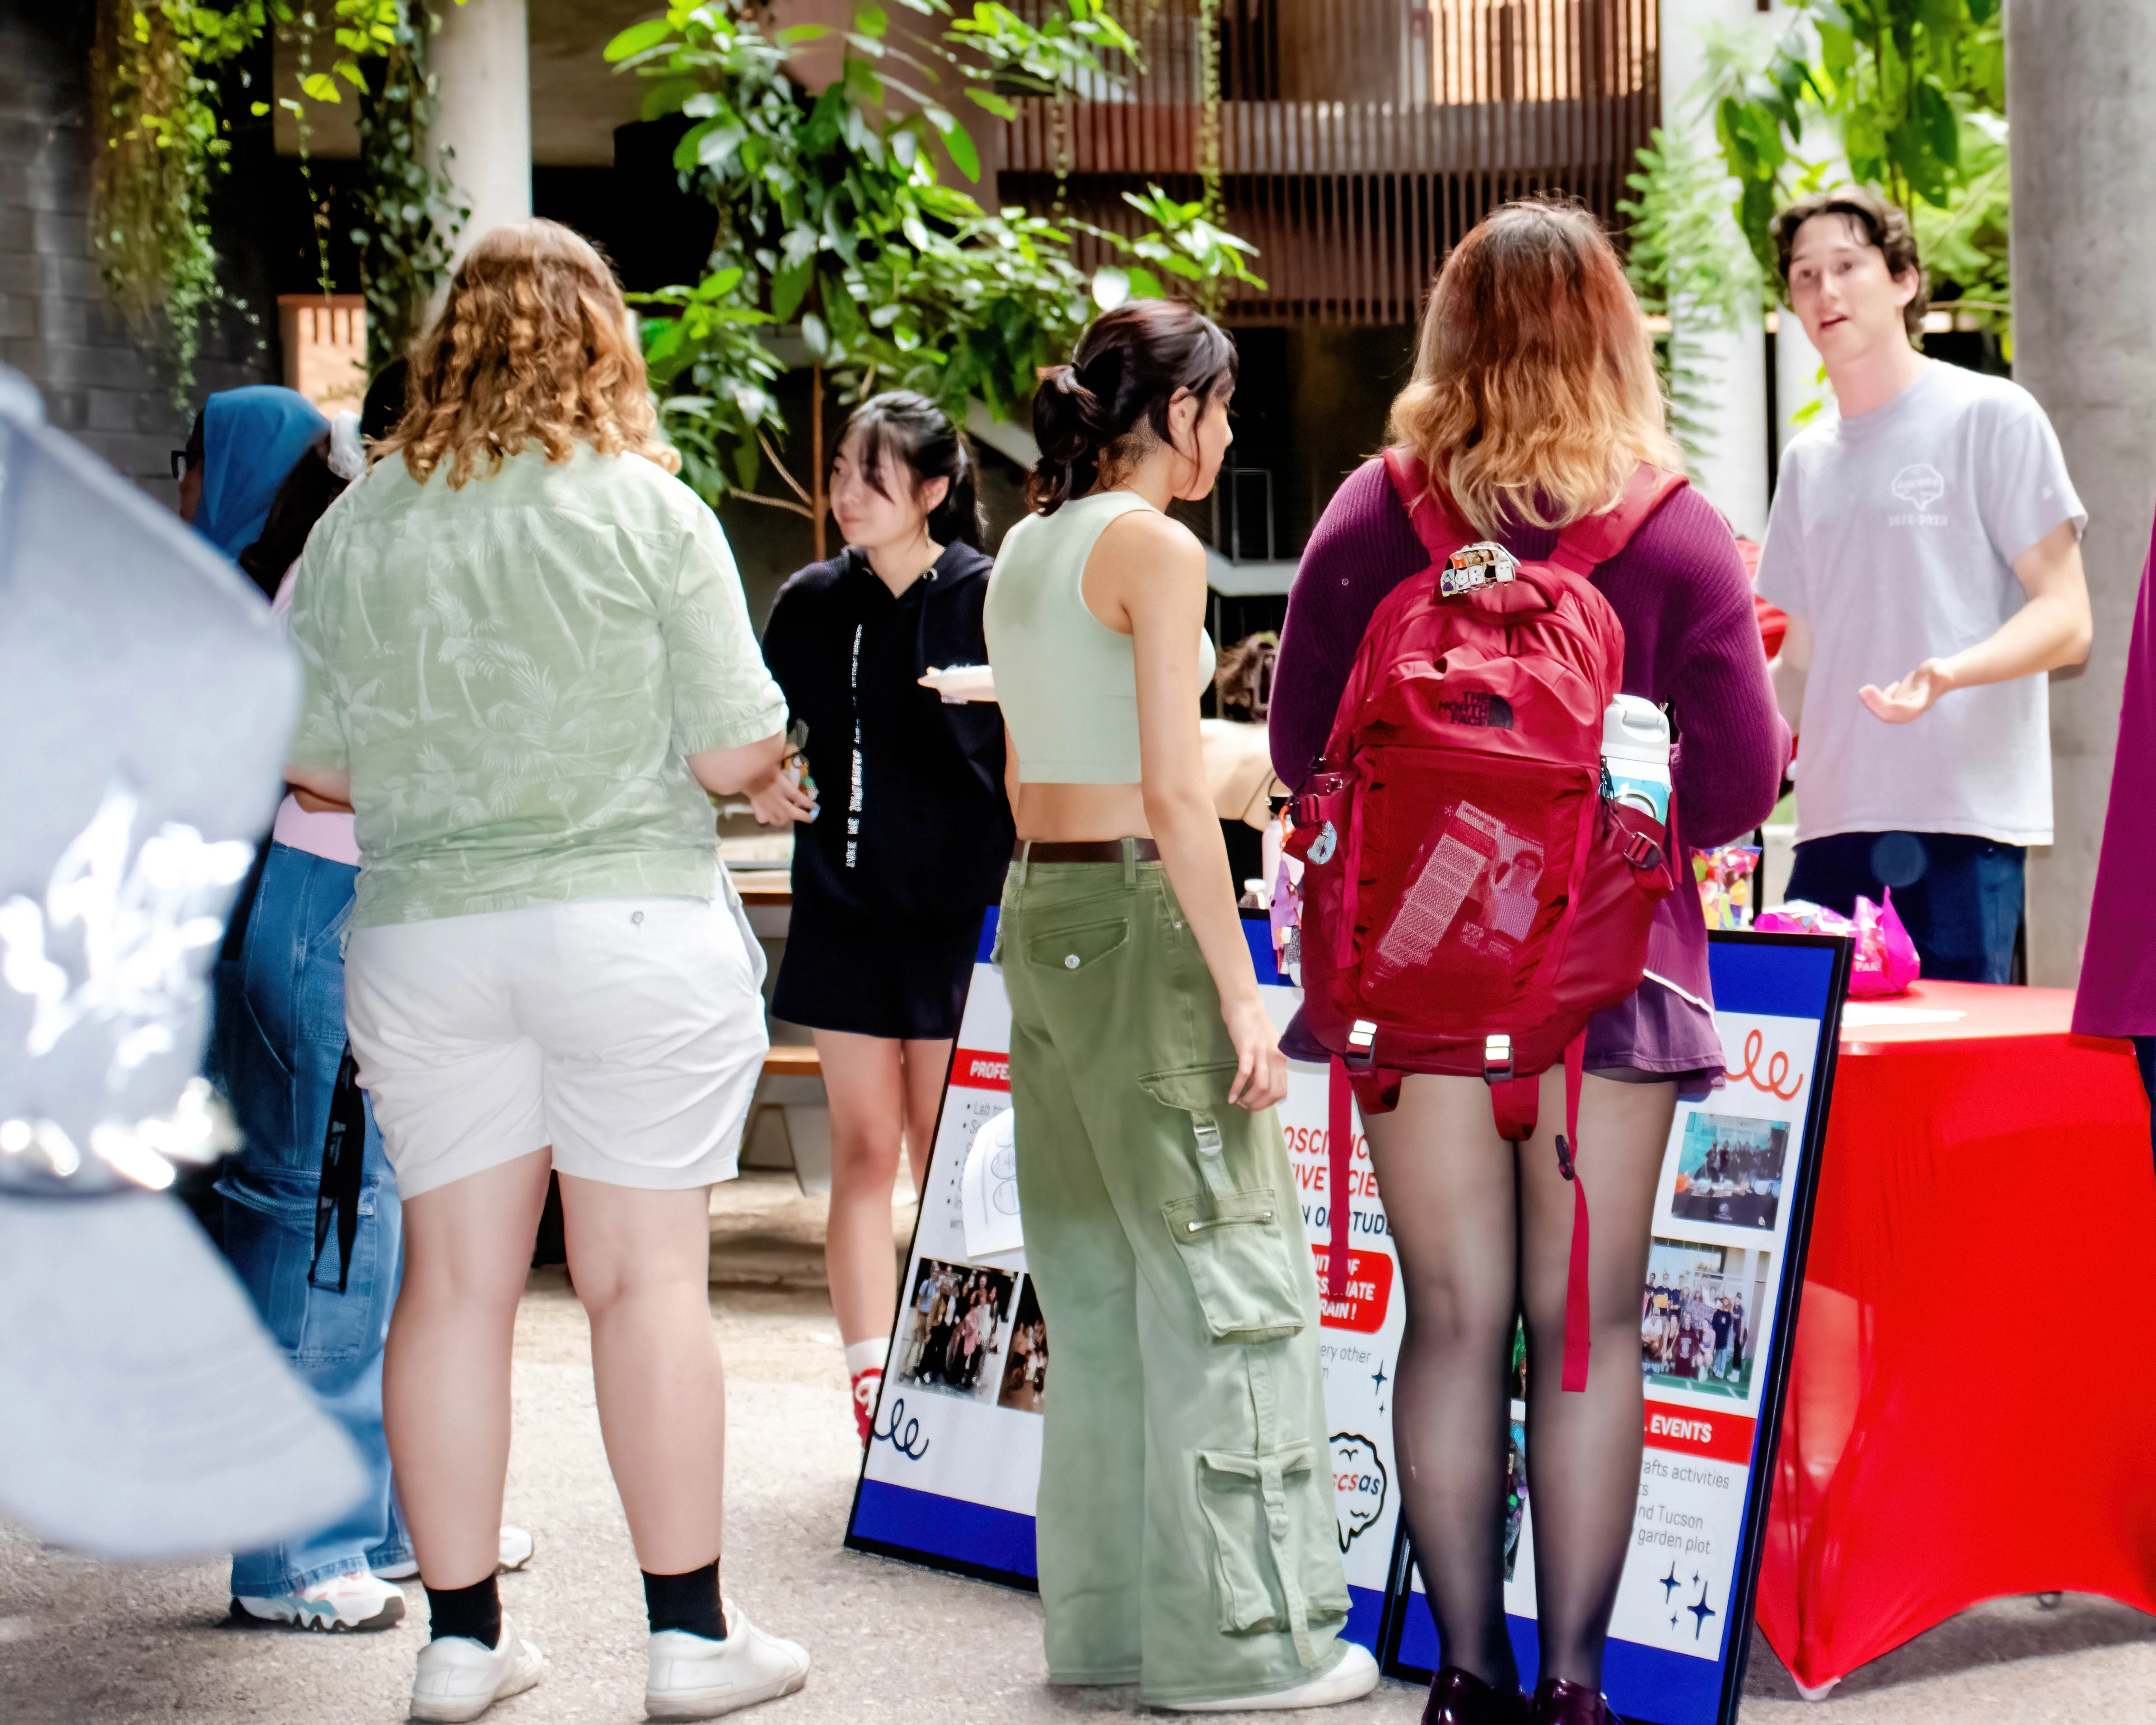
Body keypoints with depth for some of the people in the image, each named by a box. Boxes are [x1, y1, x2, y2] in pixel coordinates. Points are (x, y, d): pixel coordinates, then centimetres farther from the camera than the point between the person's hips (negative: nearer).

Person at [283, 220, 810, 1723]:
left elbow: (312, 762, 7)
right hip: (631, 925, -3)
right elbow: (740, 755, -8)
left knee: (455, 1278, 8)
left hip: (422, 937, 3)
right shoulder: (649, 509, -5)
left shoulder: (358, 526, 4)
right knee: (648, 1277, 2)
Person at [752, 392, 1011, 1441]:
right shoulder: (814, 603, 7)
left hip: (956, 911, -4)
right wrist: (763, 788, -1)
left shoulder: (988, 599, -6)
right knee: (863, 1151, 4)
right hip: (844, 907, 4)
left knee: (945, 1160, 1)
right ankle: (871, 1382, 5)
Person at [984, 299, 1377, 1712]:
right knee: (1218, 1273, -3)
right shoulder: (1156, 549, -11)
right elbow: (1174, 796, -16)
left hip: (1038, 911, 9)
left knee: (1097, 1280, 13)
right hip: (1141, 916, -9)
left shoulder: (1026, 552, 15)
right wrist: (1242, 996, -15)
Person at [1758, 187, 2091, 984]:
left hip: (1965, 821, -5)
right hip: (1833, 824, 5)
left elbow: (2065, 620, -5)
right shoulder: (1807, 459, 18)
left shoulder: (1993, 417, 0)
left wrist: (1949, 672, -22)